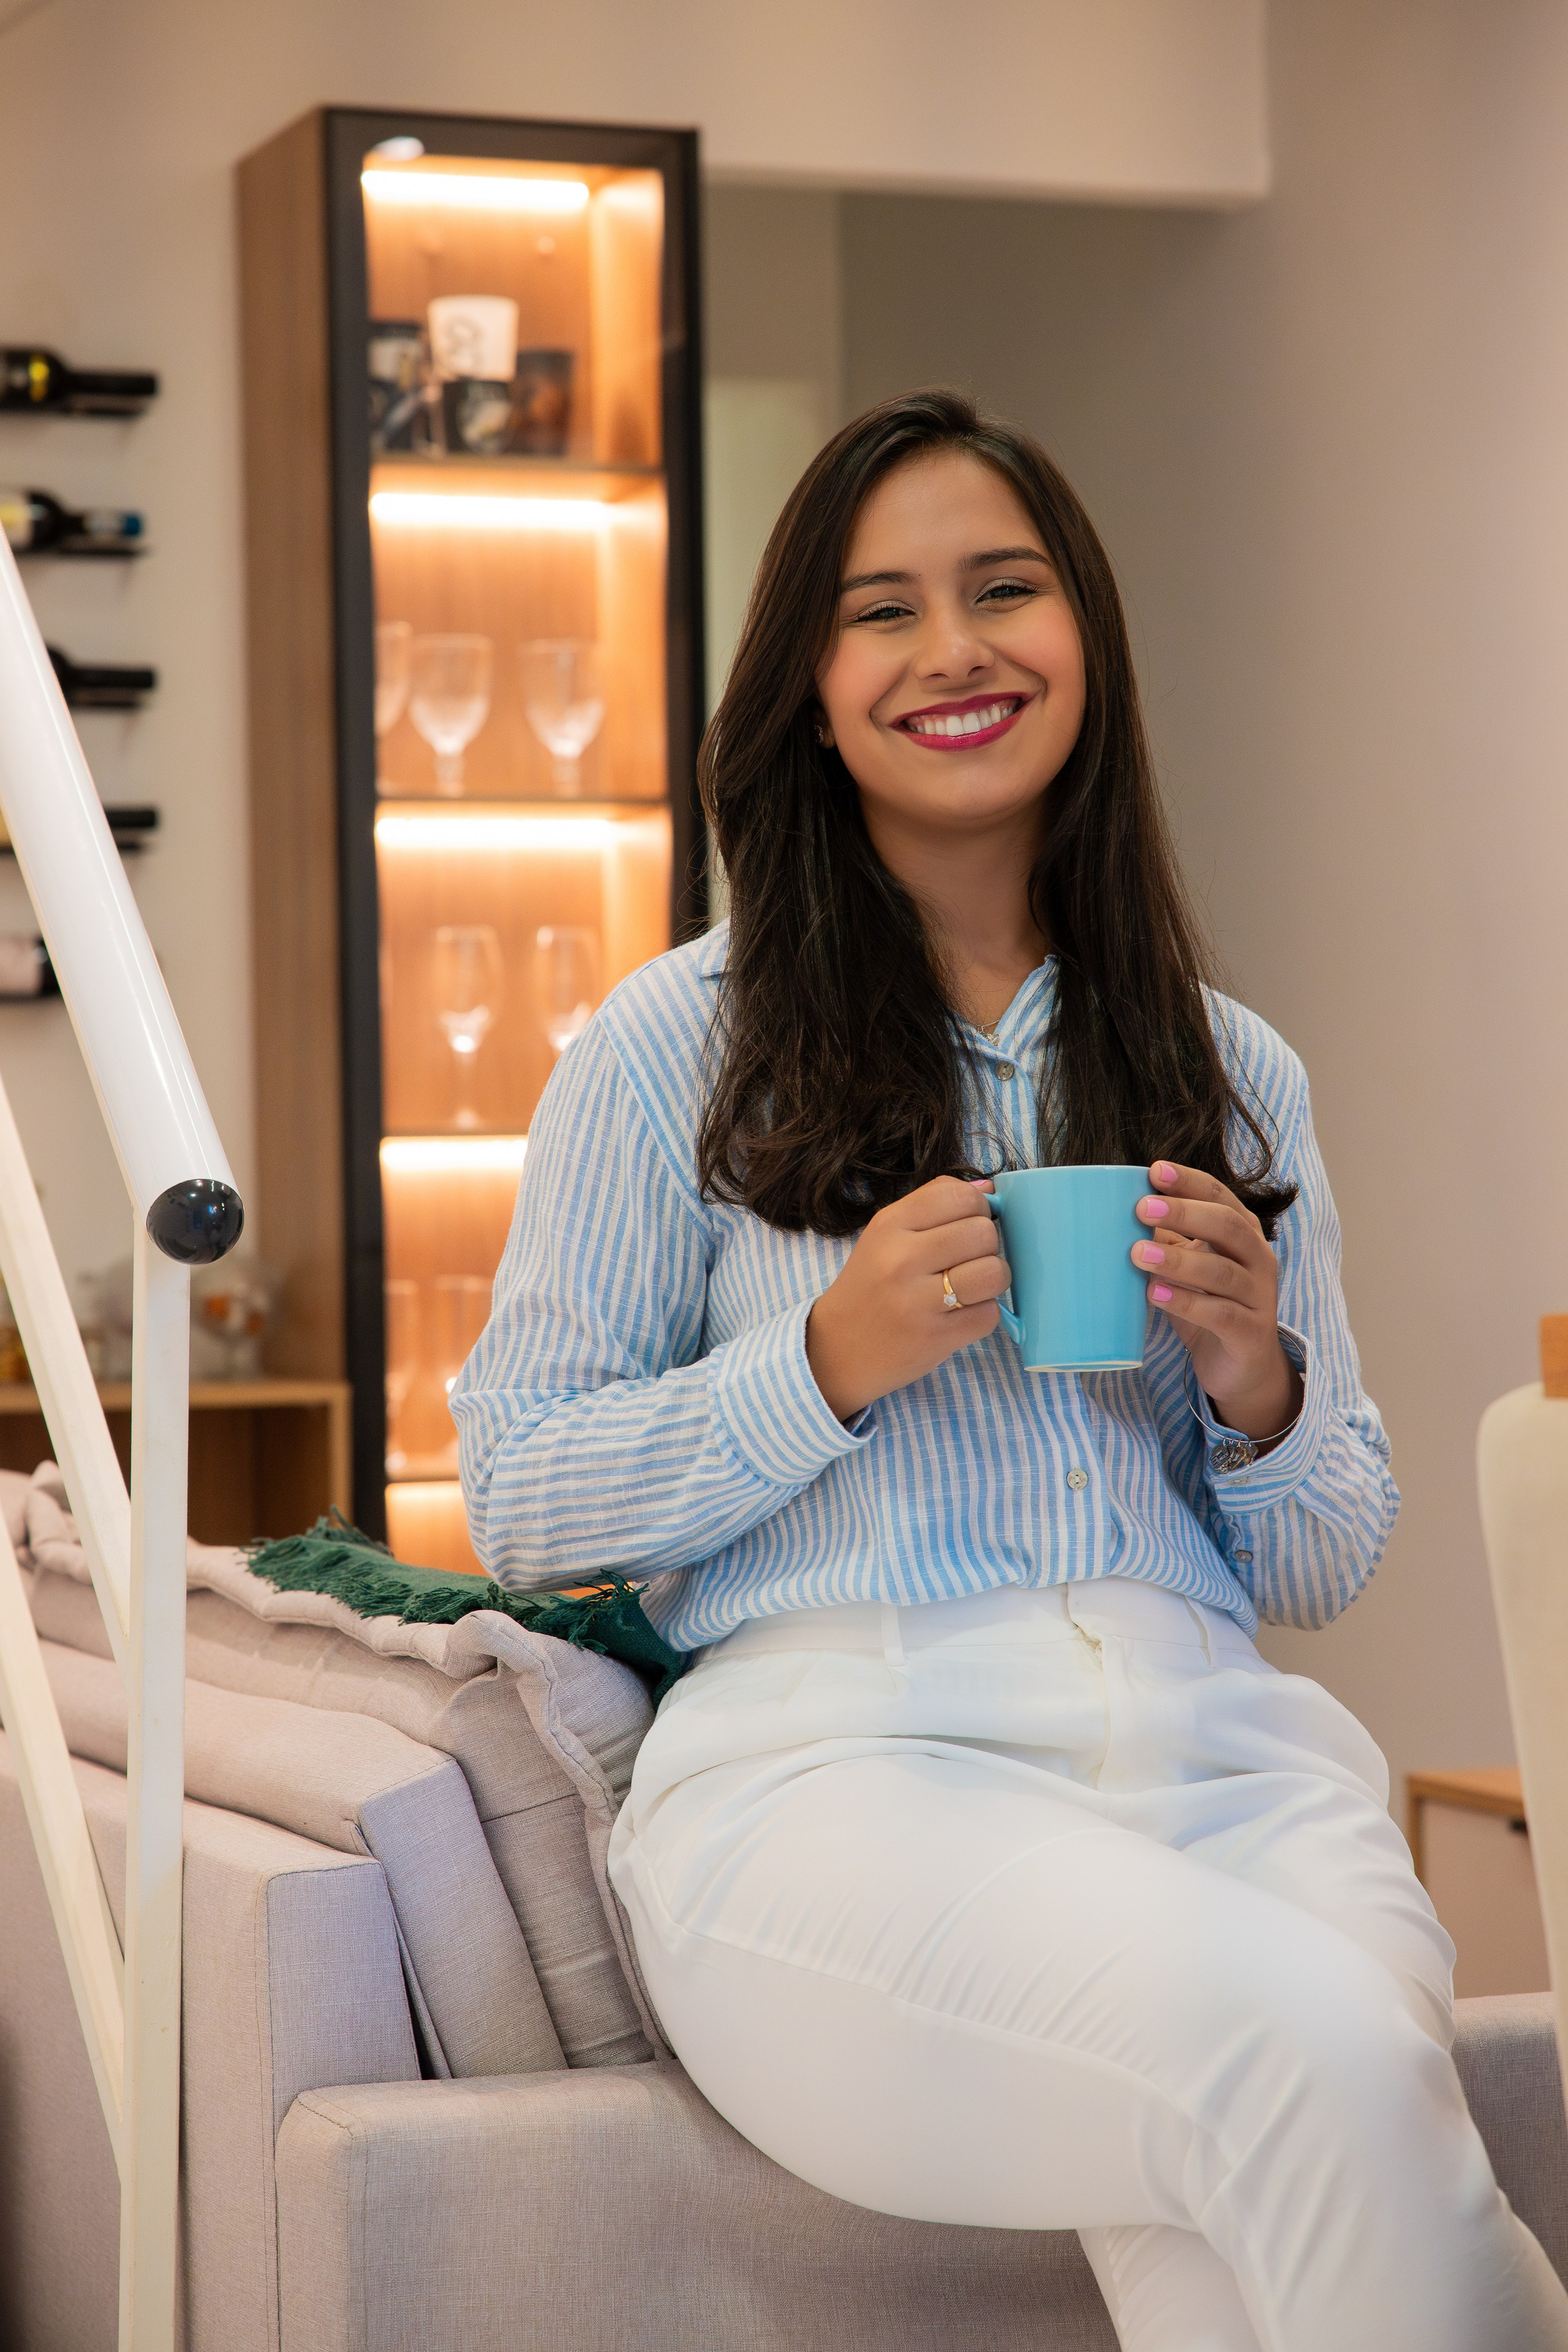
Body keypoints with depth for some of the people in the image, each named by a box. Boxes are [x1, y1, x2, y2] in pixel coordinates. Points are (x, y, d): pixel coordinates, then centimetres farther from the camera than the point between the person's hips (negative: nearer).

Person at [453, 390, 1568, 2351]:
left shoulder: (1237, 1078, 19)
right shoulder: (674, 1050, 8)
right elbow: (513, 1504, 6)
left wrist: (1256, 1384, -1)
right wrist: (833, 1364, -9)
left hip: (1220, 1750, 3)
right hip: (836, 1753, -3)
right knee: (1316, 2063, -32)